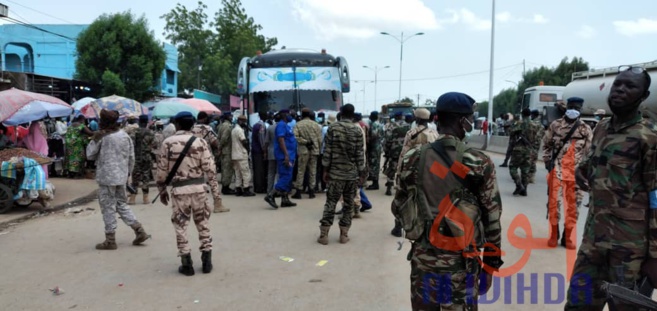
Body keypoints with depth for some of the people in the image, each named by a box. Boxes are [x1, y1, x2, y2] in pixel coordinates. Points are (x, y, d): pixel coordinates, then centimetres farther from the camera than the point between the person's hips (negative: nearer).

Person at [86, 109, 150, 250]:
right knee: (121, 204, 18)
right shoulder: (125, 136, 6)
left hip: (106, 178, -6)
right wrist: (127, 173, 20)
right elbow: (131, 158, 10)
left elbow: (90, 155, -5)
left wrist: (94, 140, -11)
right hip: (121, 177, 6)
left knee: (108, 208, 3)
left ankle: (110, 240, 9)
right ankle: (140, 231, 13)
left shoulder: (102, 137, -13)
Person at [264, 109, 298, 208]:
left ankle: (285, 200, 13)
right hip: (285, 156, -10)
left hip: (288, 156, 10)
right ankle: (271, 196, -12)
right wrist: (286, 155, -26)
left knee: (287, 178, 10)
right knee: (286, 177, -13)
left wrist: (291, 156, 21)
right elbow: (281, 140, -21)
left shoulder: (286, 125, 19)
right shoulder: (281, 125, -11)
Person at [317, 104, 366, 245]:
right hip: (352, 173, 1)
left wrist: (325, 169, 2)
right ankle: (344, 234, 12)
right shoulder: (358, 130, -1)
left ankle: (324, 234, 3)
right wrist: (361, 173, 5)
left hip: (335, 172, 0)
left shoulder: (332, 128, -3)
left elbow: (328, 151, -5)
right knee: (349, 203, 9)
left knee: (331, 202, 4)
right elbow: (359, 154, -2)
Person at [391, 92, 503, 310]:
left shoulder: (413, 160, -2)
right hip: (461, 264, -2)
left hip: (422, 260, 3)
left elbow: (399, 209, 5)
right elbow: (492, 219, -6)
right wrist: (491, 263, 5)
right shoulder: (479, 164, -10)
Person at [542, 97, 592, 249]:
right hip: (557, 169, -1)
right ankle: (554, 234, 12)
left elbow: (590, 151, 8)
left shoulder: (585, 129, 6)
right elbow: (546, 144, 11)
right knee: (554, 201, -3)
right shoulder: (556, 125, 4)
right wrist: (547, 160, 1)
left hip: (576, 172, 2)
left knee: (573, 204, 5)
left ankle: (567, 237, 16)